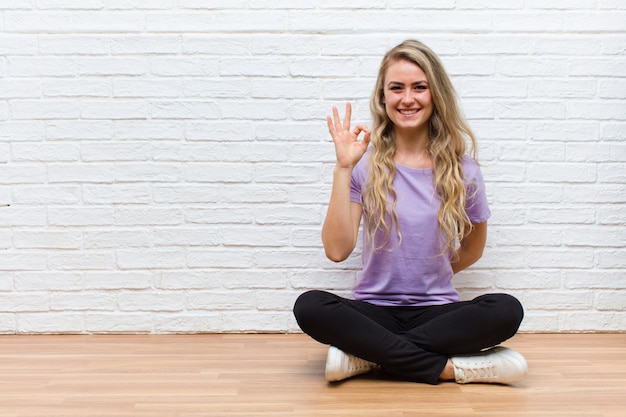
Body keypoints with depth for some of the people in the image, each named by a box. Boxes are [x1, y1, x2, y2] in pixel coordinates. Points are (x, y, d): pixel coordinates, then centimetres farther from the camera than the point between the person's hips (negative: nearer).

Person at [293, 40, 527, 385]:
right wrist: (344, 167, -16)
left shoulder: (461, 169, 1)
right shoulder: (366, 164, -3)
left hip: (436, 311, 1)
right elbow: (337, 250, -13)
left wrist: (428, 277, 8)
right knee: (309, 307, -30)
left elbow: (473, 248, 16)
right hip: (374, 310, -1)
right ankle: (449, 368, -24)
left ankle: (366, 355, -21)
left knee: (506, 310, -27)